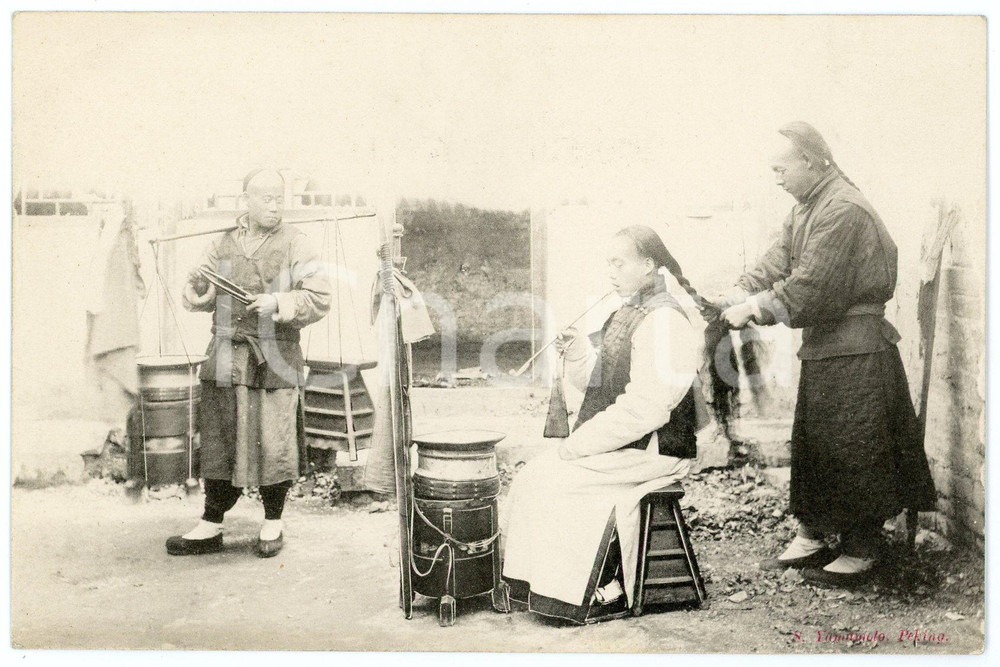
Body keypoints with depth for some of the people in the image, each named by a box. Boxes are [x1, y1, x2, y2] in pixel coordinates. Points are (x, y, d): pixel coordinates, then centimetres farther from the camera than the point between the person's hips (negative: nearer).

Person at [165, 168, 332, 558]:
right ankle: (211, 527, 18)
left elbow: (319, 299, -5)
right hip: (227, 356, 3)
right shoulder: (222, 245, 12)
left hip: (275, 360, -3)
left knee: (273, 443, 0)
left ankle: (273, 523, 19)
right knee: (220, 442, 6)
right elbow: (193, 292, 12)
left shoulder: (296, 246, 2)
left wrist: (277, 303, -19)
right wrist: (201, 292, -11)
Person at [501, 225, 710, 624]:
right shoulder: (630, 313, 14)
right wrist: (577, 353, -3)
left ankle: (604, 591, -5)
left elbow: (644, 408, -24)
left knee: (557, 481, -19)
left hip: (652, 449, -9)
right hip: (615, 442, 9)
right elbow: (599, 382, 18)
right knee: (534, 475, -2)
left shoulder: (665, 323, -18)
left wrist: (578, 444, -20)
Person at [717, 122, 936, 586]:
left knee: (851, 452, -1)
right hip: (822, 347, 10)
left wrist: (753, 306, -16)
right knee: (811, 444, 14)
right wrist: (734, 300, -6)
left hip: (855, 352, -10)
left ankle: (861, 551, 12)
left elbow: (811, 286, -23)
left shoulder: (843, 210, -18)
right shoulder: (805, 210, 14)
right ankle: (812, 536, 26)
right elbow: (776, 263, 8)